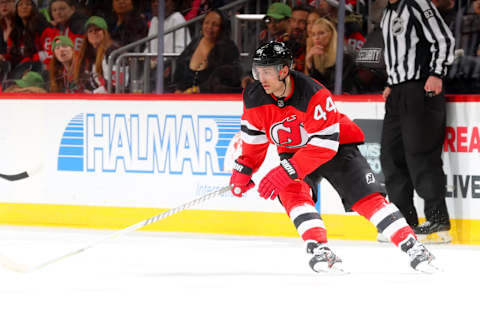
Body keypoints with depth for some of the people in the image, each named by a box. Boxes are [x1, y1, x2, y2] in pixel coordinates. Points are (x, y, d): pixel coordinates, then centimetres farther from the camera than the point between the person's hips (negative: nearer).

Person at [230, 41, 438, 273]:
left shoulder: (316, 96, -34)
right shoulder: (254, 97, -16)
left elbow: (324, 145, -34)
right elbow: (254, 135, 5)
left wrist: (287, 171, -38)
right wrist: (244, 169, 3)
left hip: (336, 145, -4)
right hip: (293, 150, 4)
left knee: (367, 197, -14)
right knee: (291, 192, -26)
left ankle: (412, 247, -11)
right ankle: (320, 250, -32)